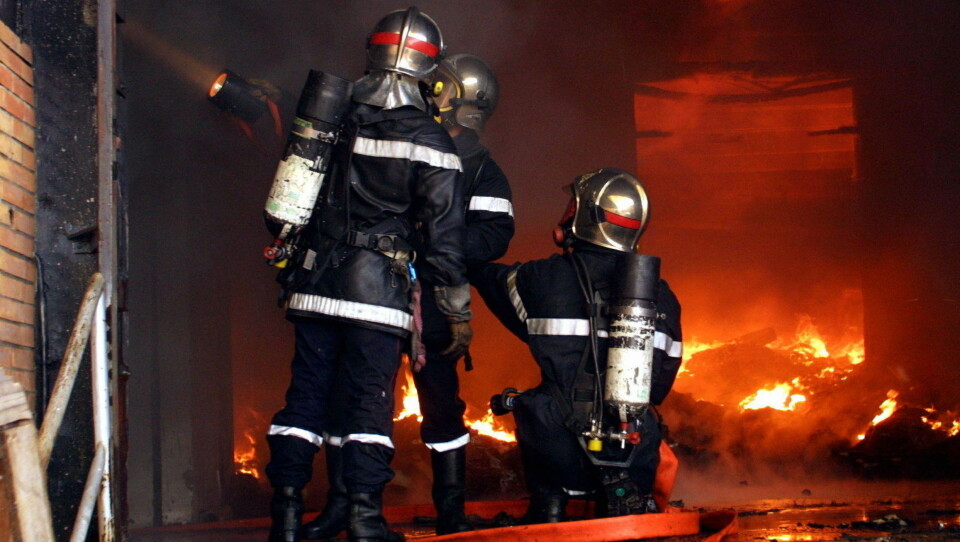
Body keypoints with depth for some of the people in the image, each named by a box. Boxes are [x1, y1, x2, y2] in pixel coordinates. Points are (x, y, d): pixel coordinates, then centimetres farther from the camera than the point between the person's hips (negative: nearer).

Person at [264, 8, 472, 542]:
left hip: (315, 279, 4)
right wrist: (460, 312, 4)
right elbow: (445, 235, -3)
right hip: (376, 286, -4)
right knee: (372, 399, 0)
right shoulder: (429, 141, -4)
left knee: (307, 392, 8)